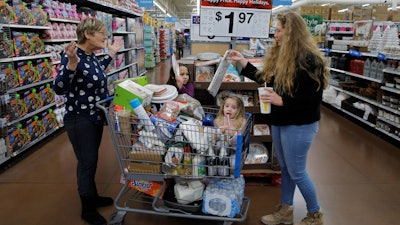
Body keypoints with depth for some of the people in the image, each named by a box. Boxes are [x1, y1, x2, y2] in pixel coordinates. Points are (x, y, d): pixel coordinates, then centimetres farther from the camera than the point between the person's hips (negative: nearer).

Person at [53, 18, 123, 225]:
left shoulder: (91, 56, 5)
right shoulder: (72, 56, -21)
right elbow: (59, 89, -26)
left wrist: (110, 54, 26)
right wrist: (71, 63, -39)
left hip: (96, 116, 9)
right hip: (80, 119, -9)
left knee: (91, 159, 20)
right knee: (87, 162, 2)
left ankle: (93, 197, 37)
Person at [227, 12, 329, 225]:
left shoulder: (309, 60, -20)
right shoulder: (281, 56, 6)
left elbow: (313, 99, -22)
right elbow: (264, 78, 17)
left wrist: (281, 101, -24)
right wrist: (242, 61, 14)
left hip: (299, 125, -8)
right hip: (279, 122, 8)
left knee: (296, 172, 3)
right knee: (285, 168, 18)